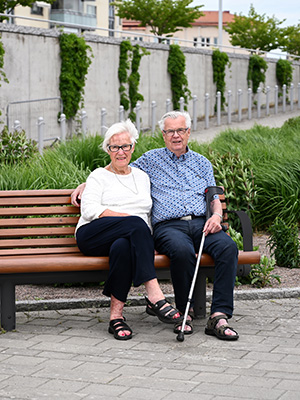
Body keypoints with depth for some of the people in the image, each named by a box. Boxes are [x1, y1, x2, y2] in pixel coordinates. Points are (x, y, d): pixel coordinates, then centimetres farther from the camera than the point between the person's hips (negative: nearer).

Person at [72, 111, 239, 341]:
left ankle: (219, 316, -33)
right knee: (183, 251, -39)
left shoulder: (202, 163, 25)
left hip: (200, 223, 3)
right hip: (168, 225, -2)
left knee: (228, 247, -31)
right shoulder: (152, 159, 20)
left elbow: (214, 196, 21)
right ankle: (185, 312, -19)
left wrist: (217, 215, -2)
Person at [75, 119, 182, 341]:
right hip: (93, 235, -2)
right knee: (136, 225, -36)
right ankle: (155, 296, -44)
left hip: (135, 237, 2)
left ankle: (116, 315, -36)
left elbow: (149, 214, 25)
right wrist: (130, 218, -11)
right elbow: (89, 209, -1)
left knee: (122, 246, -38)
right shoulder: (99, 176, 16)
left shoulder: (142, 177, 27)